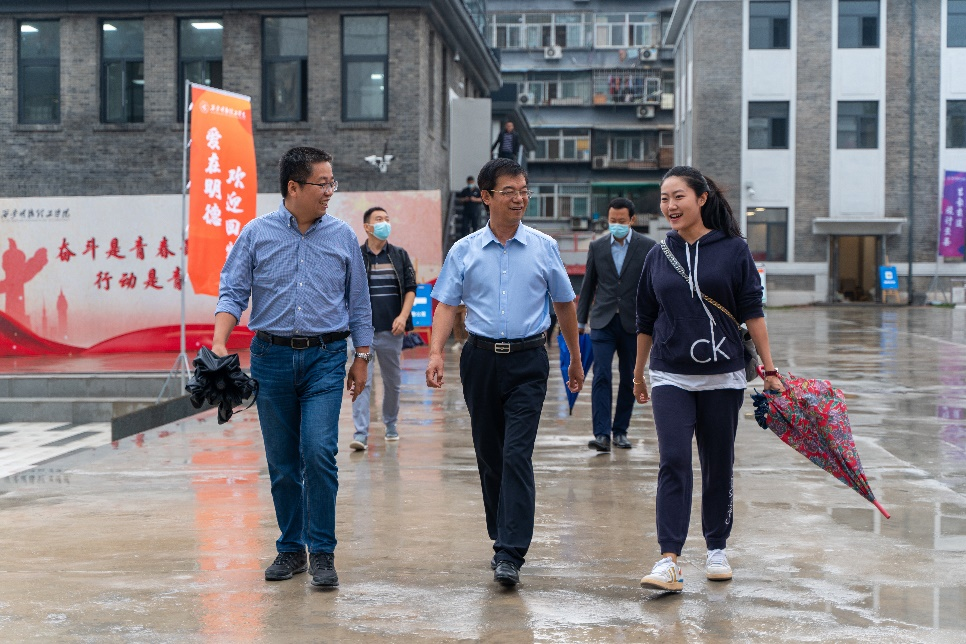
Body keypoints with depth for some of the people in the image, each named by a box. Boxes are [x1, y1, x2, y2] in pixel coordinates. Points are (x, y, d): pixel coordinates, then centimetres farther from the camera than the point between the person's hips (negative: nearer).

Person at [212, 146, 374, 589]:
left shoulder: (342, 237, 6)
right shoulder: (257, 234, 3)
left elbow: (358, 303, 10)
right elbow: (233, 293, -1)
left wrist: (362, 357, 8)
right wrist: (219, 344, -15)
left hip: (325, 358, -1)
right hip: (272, 357, 1)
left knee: (319, 452, -13)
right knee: (282, 462, 7)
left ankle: (322, 552, -2)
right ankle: (291, 549, 21)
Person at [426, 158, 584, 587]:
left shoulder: (544, 247, 5)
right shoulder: (464, 251, 4)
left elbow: (564, 305, 14)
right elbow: (446, 304, 1)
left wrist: (575, 359, 19)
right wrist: (436, 352, -14)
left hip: (527, 362, -2)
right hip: (480, 358, 2)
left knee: (517, 455, -12)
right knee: (489, 456, 10)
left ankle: (511, 555, -14)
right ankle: (501, 539, 26)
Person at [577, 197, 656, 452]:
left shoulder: (648, 247, 0)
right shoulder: (597, 247, 6)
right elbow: (588, 286, 12)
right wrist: (580, 321, 12)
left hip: (633, 323, 0)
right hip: (603, 321, 0)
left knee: (629, 379, 6)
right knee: (602, 376, -10)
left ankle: (620, 431, 19)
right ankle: (602, 434, -13)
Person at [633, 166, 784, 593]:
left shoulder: (733, 250, -1)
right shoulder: (658, 257, 6)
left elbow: (752, 313, -1)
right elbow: (646, 322, 14)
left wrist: (769, 369, -3)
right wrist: (638, 373, 21)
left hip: (723, 376, -1)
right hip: (670, 377, 1)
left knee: (718, 465, 9)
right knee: (673, 463, -10)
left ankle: (717, 549, 25)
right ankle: (669, 561, -12)